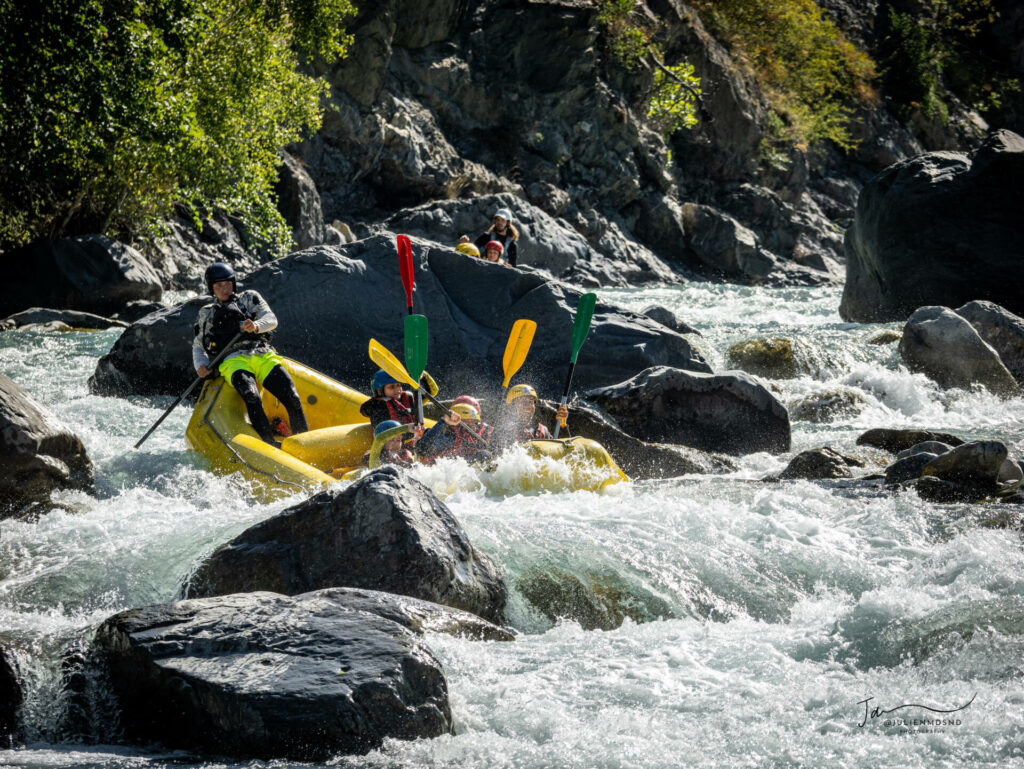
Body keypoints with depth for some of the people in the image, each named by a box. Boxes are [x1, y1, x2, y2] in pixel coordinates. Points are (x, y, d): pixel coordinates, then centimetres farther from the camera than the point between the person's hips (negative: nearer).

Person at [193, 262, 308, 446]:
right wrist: (201, 365, 7)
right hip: (233, 360, -1)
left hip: (263, 355, 1)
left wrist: (256, 326, -12)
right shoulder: (206, 313, 29)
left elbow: (271, 320, 12)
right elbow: (198, 346, 29)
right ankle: (269, 444, -41)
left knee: (292, 398, -24)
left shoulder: (249, 298, 24)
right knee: (251, 397, -35)